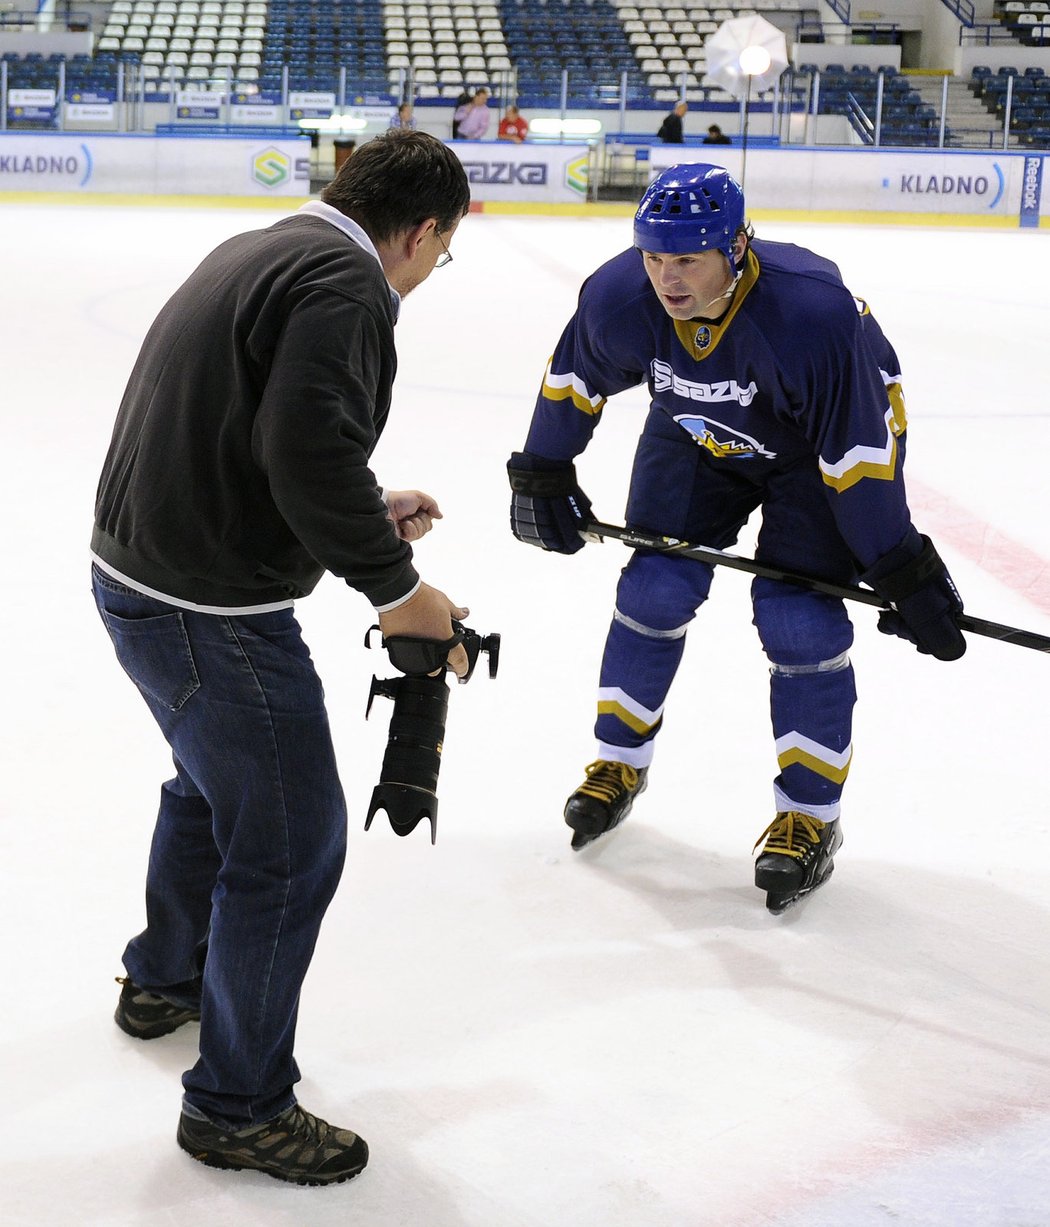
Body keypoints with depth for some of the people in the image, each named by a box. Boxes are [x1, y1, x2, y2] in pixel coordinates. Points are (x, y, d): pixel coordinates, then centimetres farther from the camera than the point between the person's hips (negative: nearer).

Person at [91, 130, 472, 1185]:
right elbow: (308, 445, -29)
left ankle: (165, 979, 54)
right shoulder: (346, 282, -17)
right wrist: (397, 588, -19)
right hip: (209, 612, -10)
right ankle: (236, 1106, 16)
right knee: (288, 843, 1)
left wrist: (369, 510, 24)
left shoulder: (264, 254, 13)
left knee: (213, 780, 31)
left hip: (136, 573, 10)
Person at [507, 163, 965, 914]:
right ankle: (620, 766, 22)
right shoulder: (619, 296, -26)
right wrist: (542, 477, 5)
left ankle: (811, 818, 3)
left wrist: (904, 574, -28)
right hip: (698, 434, 4)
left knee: (799, 620, -13)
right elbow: (573, 379, -3)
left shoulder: (812, 313, -40)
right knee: (655, 590, -2)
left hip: (824, 441, -4)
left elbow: (859, 454, -33)